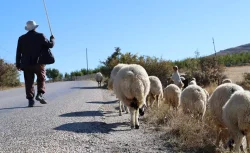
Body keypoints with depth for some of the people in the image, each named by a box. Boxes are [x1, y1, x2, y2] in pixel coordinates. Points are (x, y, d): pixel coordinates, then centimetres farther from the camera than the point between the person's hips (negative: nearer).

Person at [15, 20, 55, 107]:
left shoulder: (21, 38, 6)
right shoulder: (40, 36, -3)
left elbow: (18, 52, 6)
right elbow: (50, 45, -2)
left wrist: (18, 64, 11)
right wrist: (52, 39, 19)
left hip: (26, 64, 2)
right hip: (38, 63, -2)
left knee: (29, 82, 5)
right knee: (41, 79, 14)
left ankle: (30, 99, 0)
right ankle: (40, 94, -6)